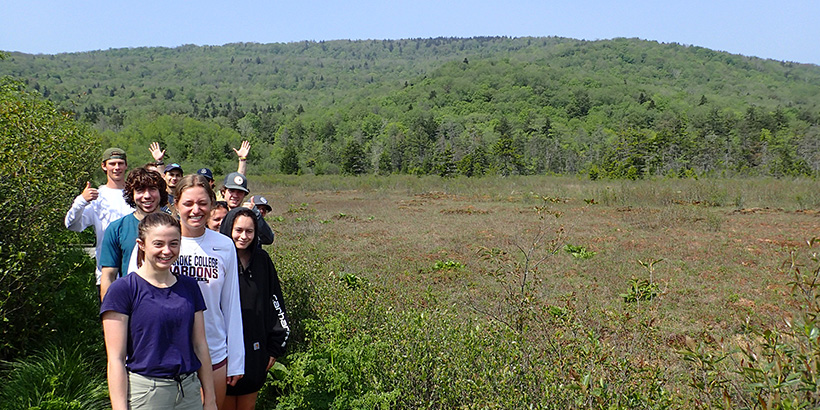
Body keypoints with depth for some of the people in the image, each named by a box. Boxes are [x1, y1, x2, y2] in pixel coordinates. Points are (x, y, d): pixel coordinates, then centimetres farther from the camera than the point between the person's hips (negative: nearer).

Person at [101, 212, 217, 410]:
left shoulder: (189, 286, 7)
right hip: (144, 393, -4)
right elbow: (116, 359, -9)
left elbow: (200, 346, 9)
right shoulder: (123, 289, -7)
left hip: (189, 391, 4)